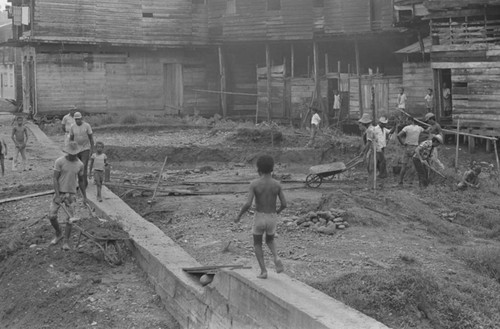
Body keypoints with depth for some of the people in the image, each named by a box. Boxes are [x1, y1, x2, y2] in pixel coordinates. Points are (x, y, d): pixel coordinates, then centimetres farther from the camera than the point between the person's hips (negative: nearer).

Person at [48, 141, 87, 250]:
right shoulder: (59, 162, -10)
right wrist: (58, 196, -17)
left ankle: (66, 242, 9)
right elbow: (55, 179, -10)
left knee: (69, 219, -3)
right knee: (52, 216, -3)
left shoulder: (80, 164, 1)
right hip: (60, 192, -1)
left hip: (71, 194, 1)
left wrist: (84, 196, 14)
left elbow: (81, 181, 12)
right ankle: (58, 234, 22)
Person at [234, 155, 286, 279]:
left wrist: (239, 216, -3)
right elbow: (284, 204, -6)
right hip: (272, 219, 2)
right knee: (270, 241, 29)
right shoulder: (277, 184, -8)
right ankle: (276, 258, -1)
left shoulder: (254, 184, -15)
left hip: (259, 219, -2)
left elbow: (248, 204, -21)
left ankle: (263, 271, 11)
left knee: (257, 244, 22)